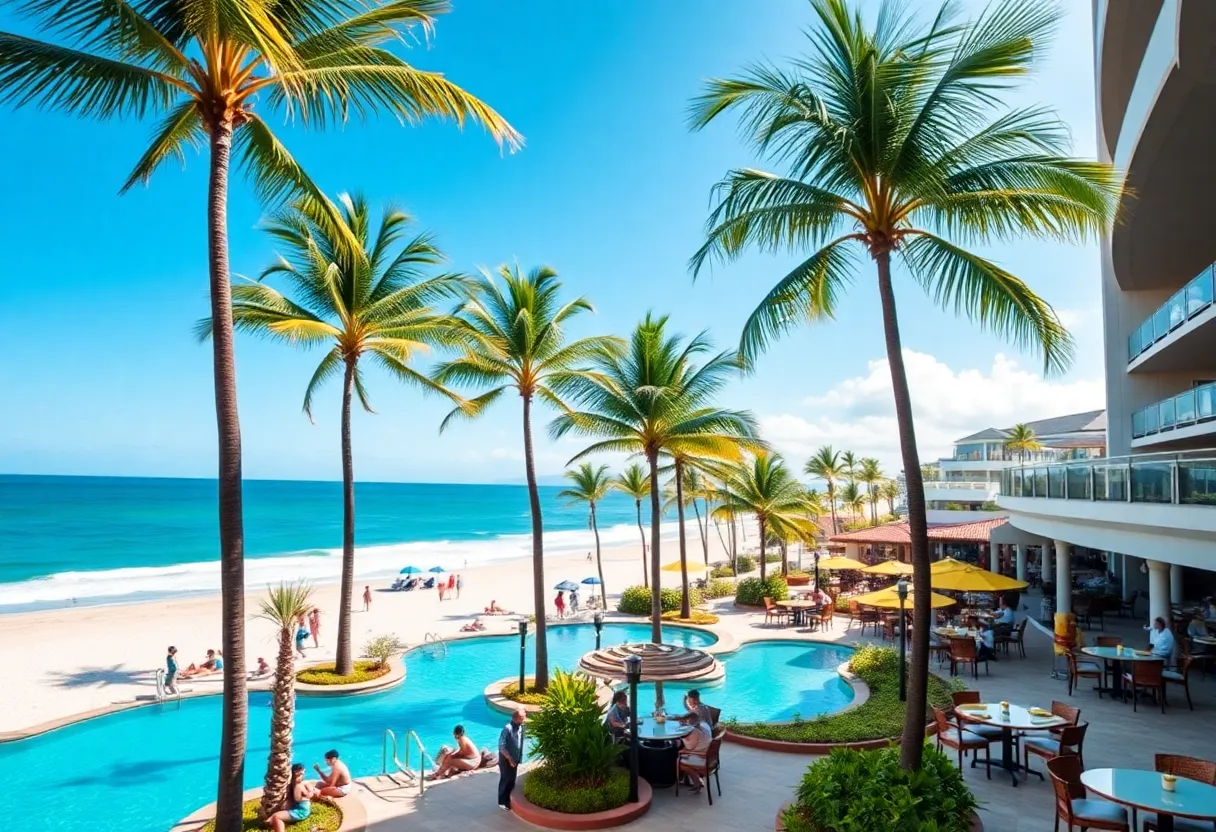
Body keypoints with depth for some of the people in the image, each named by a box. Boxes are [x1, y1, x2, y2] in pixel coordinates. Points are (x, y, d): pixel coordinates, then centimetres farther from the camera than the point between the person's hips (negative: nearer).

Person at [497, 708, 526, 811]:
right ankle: (502, 802, 21)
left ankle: (508, 800, 31)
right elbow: (501, 746, -23)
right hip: (506, 759, -7)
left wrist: (519, 757, 12)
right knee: (505, 780, 6)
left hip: (515, 759, 7)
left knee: (512, 781, 16)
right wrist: (510, 759, -20)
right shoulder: (508, 728, -25)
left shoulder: (521, 727, -1)